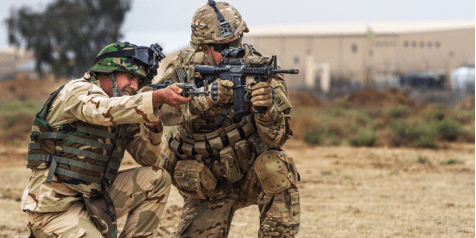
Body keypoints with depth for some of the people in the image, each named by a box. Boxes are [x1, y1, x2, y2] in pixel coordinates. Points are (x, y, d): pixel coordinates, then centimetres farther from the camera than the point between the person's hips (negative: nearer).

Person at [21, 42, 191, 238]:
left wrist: (153, 125, -11)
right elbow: (105, 110, -33)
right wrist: (159, 97, -43)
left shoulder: (122, 112, 12)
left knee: (157, 178, 0)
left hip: (94, 201, 8)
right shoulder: (77, 90, -11)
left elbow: (146, 157, 10)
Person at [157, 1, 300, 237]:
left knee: (277, 166, -32)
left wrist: (265, 109, -41)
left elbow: (275, 138, -19)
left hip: (252, 173, -1)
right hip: (209, 189, 1)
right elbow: (167, 111, -30)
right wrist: (207, 99, -47)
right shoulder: (183, 69, -10)